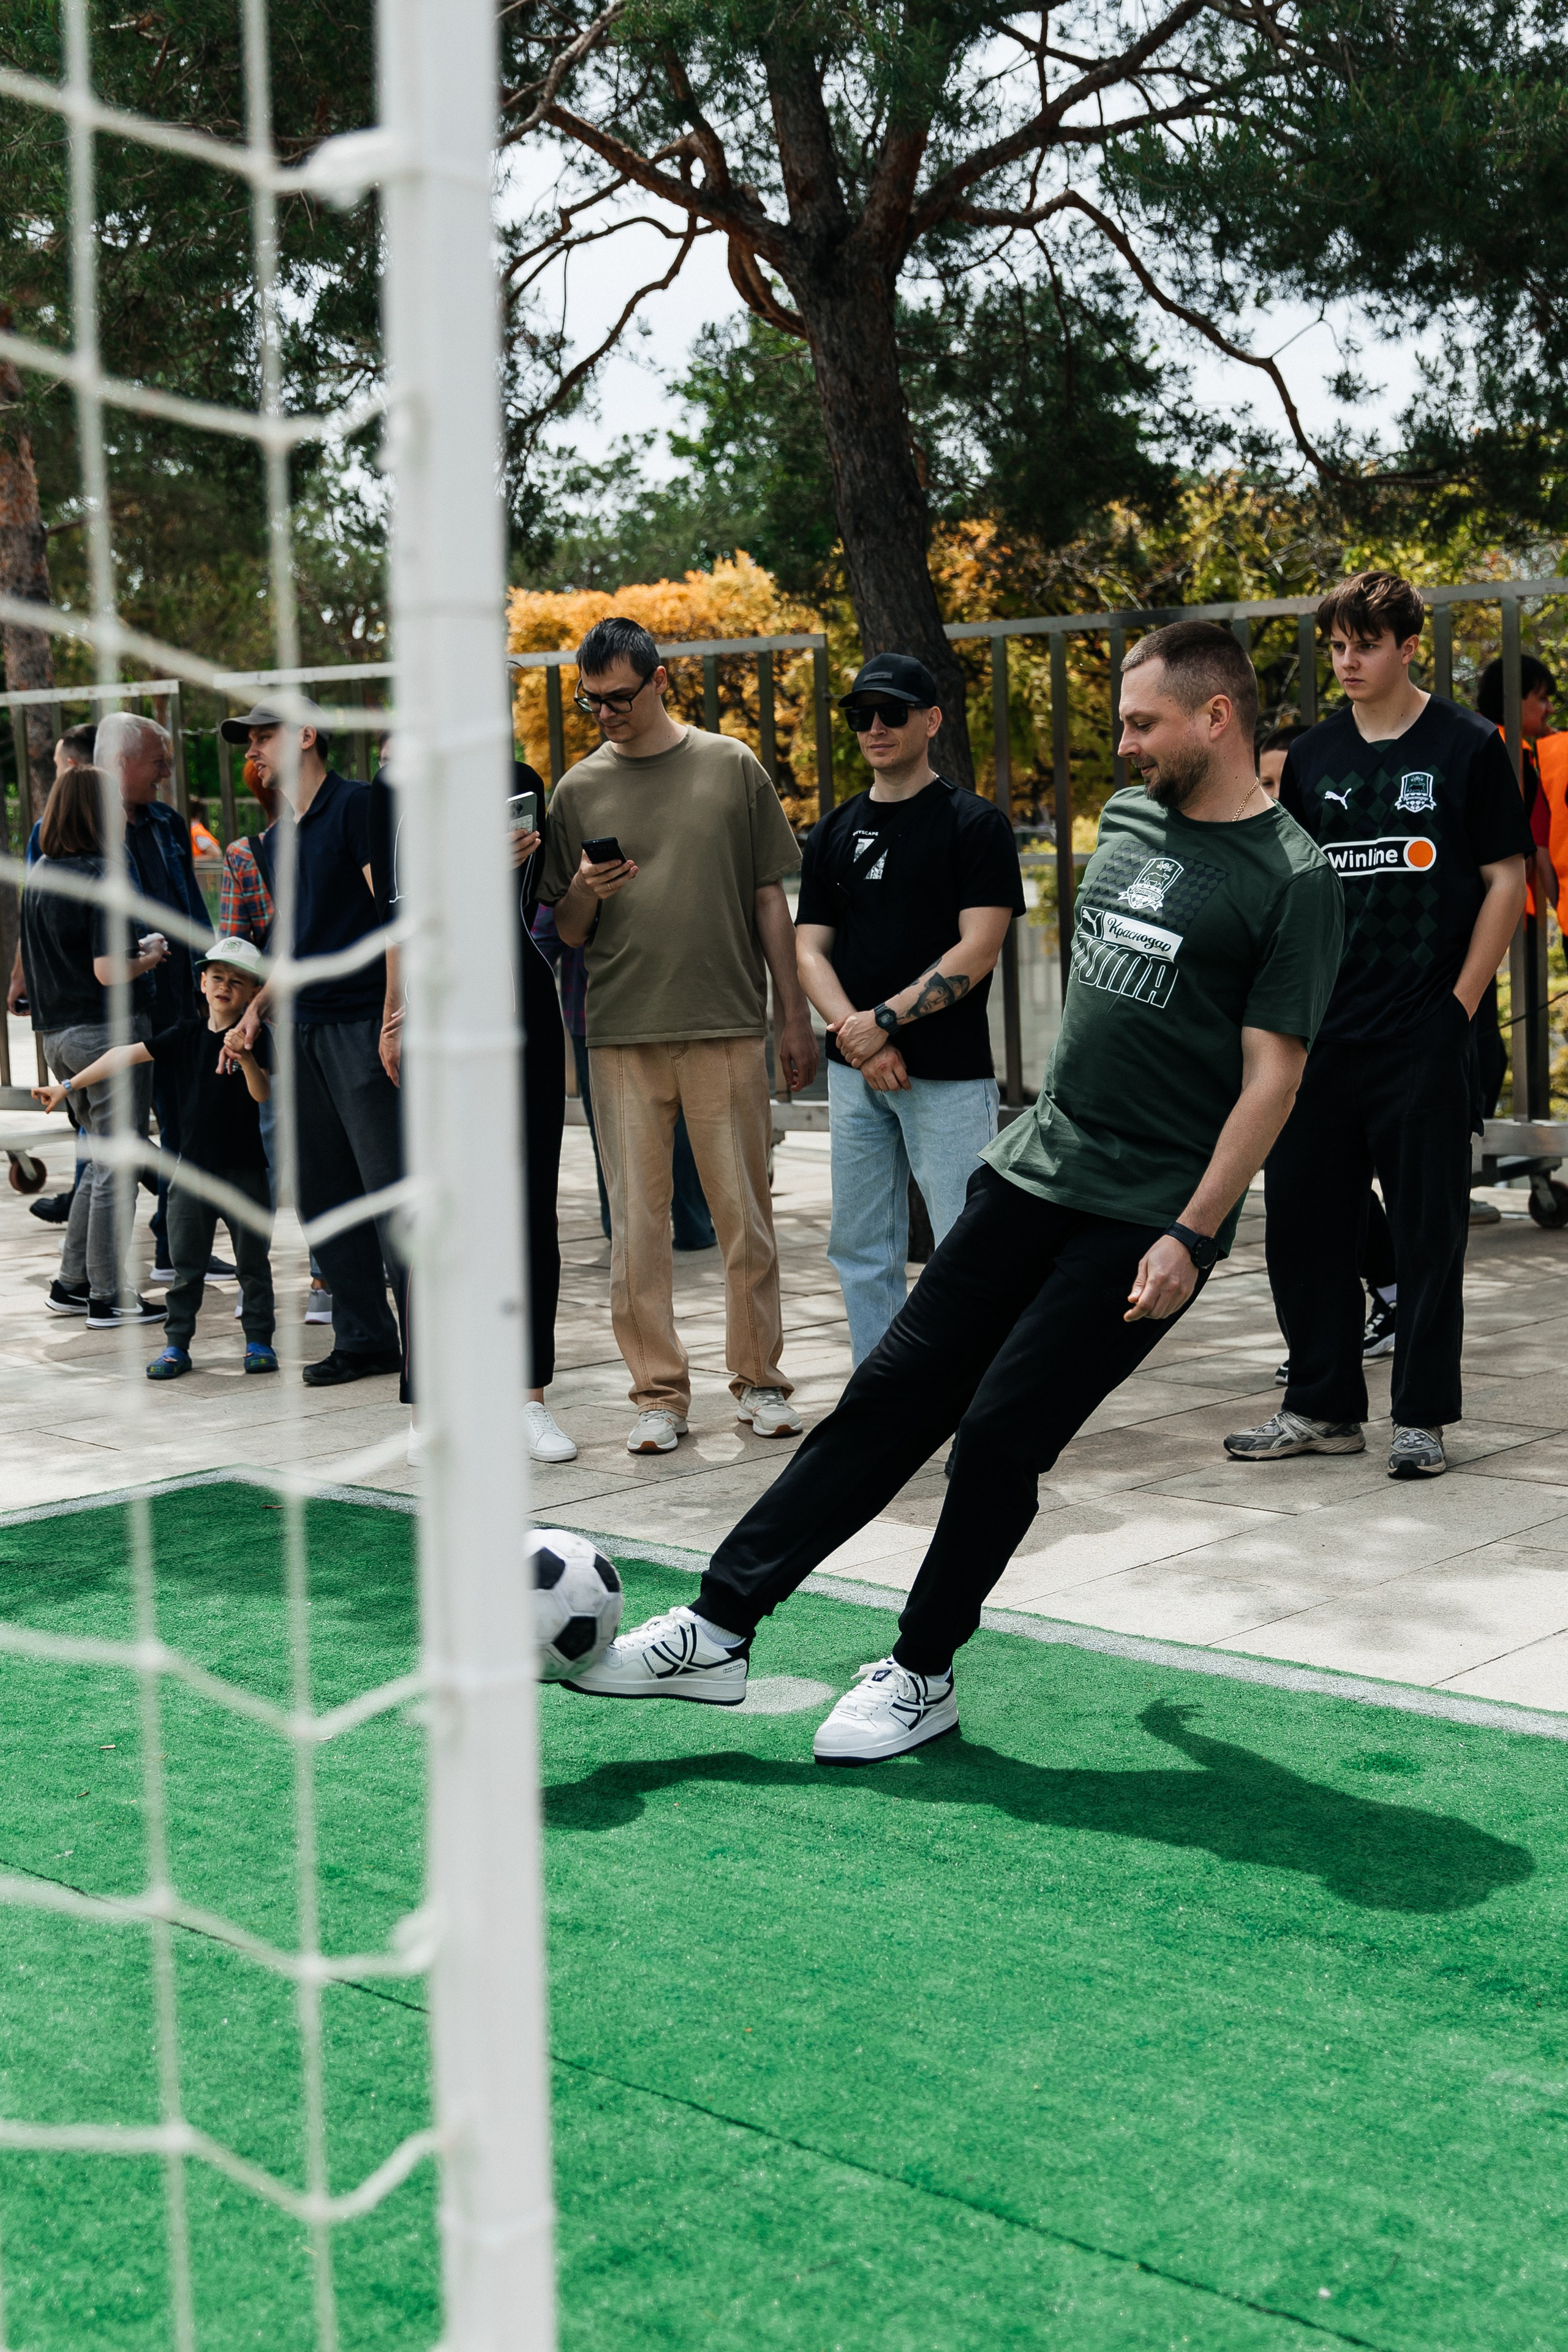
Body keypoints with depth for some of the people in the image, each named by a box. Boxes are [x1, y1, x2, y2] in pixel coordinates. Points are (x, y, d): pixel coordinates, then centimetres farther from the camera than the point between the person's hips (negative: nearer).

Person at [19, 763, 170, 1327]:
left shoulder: (37, 875, 9)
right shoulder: (103, 877, -16)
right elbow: (108, 972, -22)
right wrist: (152, 957, -3)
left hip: (57, 1035, 8)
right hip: (107, 1031, -8)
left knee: (103, 1162, 20)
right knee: (115, 1168, 1)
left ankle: (71, 1283, 22)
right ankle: (108, 1297, 7)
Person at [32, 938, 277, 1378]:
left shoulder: (254, 1039, -6)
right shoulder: (186, 1036, 4)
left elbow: (262, 1094, -17)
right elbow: (127, 1055, 4)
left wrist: (245, 1058, -37)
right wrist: (68, 1086, 3)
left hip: (243, 1170, -3)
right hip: (193, 1168, 3)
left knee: (253, 1262, 5)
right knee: (186, 1265, 7)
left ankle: (259, 1341, 16)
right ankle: (176, 1345, 14)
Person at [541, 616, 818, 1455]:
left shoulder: (731, 768, 6)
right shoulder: (577, 790, 9)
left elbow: (769, 898, 9)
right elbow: (566, 932, 12)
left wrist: (795, 1016, 6)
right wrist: (584, 895, -10)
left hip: (727, 1025, -1)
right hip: (621, 1034, 1)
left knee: (744, 1211, 2)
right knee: (636, 1219, 1)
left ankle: (759, 1380, 14)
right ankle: (659, 1393, 10)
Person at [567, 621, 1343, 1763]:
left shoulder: (1293, 879, -10)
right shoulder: (1127, 820, 12)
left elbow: (1272, 1075, -13)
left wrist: (1191, 1237, -18)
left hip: (1143, 1223, -6)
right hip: (1029, 1175, 6)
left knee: (1001, 1432, -7)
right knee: (893, 1393, 4)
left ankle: (923, 1674, 14)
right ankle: (718, 1631, 7)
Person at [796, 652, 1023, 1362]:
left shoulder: (974, 824, -3)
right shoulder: (835, 832, 14)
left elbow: (976, 951, -10)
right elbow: (810, 950, 8)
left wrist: (885, 1019, -15)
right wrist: (858, 1037, -9)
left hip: (948, 1070, -6)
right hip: (854, 1071, 6)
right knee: (860, 1249, 10)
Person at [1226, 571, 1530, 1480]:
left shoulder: (1468, 746, -1)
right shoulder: (1313, 757, 10)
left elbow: (1506, 880, -1)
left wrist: (1461, 1003, -7)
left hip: (1426, 1036, -4)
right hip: (1323, 1032, 4)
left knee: (1430, 1226, 2)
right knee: (1302, 1218, 6)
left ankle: (1423, 1417, 12)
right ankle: (1324, 1407, 19)